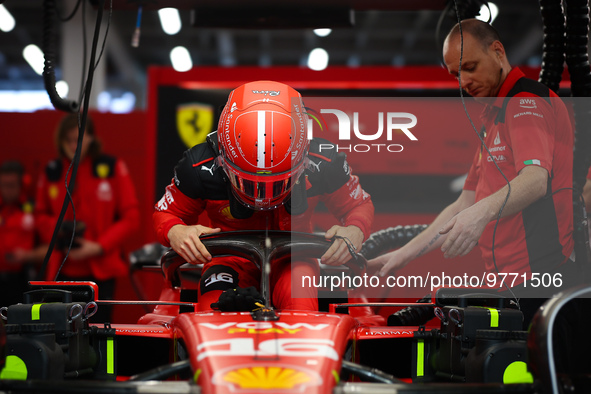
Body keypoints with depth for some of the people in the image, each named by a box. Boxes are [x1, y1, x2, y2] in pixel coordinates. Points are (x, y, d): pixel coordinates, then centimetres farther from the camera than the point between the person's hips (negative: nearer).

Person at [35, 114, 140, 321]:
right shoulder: (52, 172, 7)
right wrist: (55, 228, -5)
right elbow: (42, 214, 18)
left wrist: (98, 246, -12)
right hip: (61, 271, 2)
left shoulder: (112, 168, -1)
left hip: (100, 270, -2)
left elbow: (131, 218, -1)